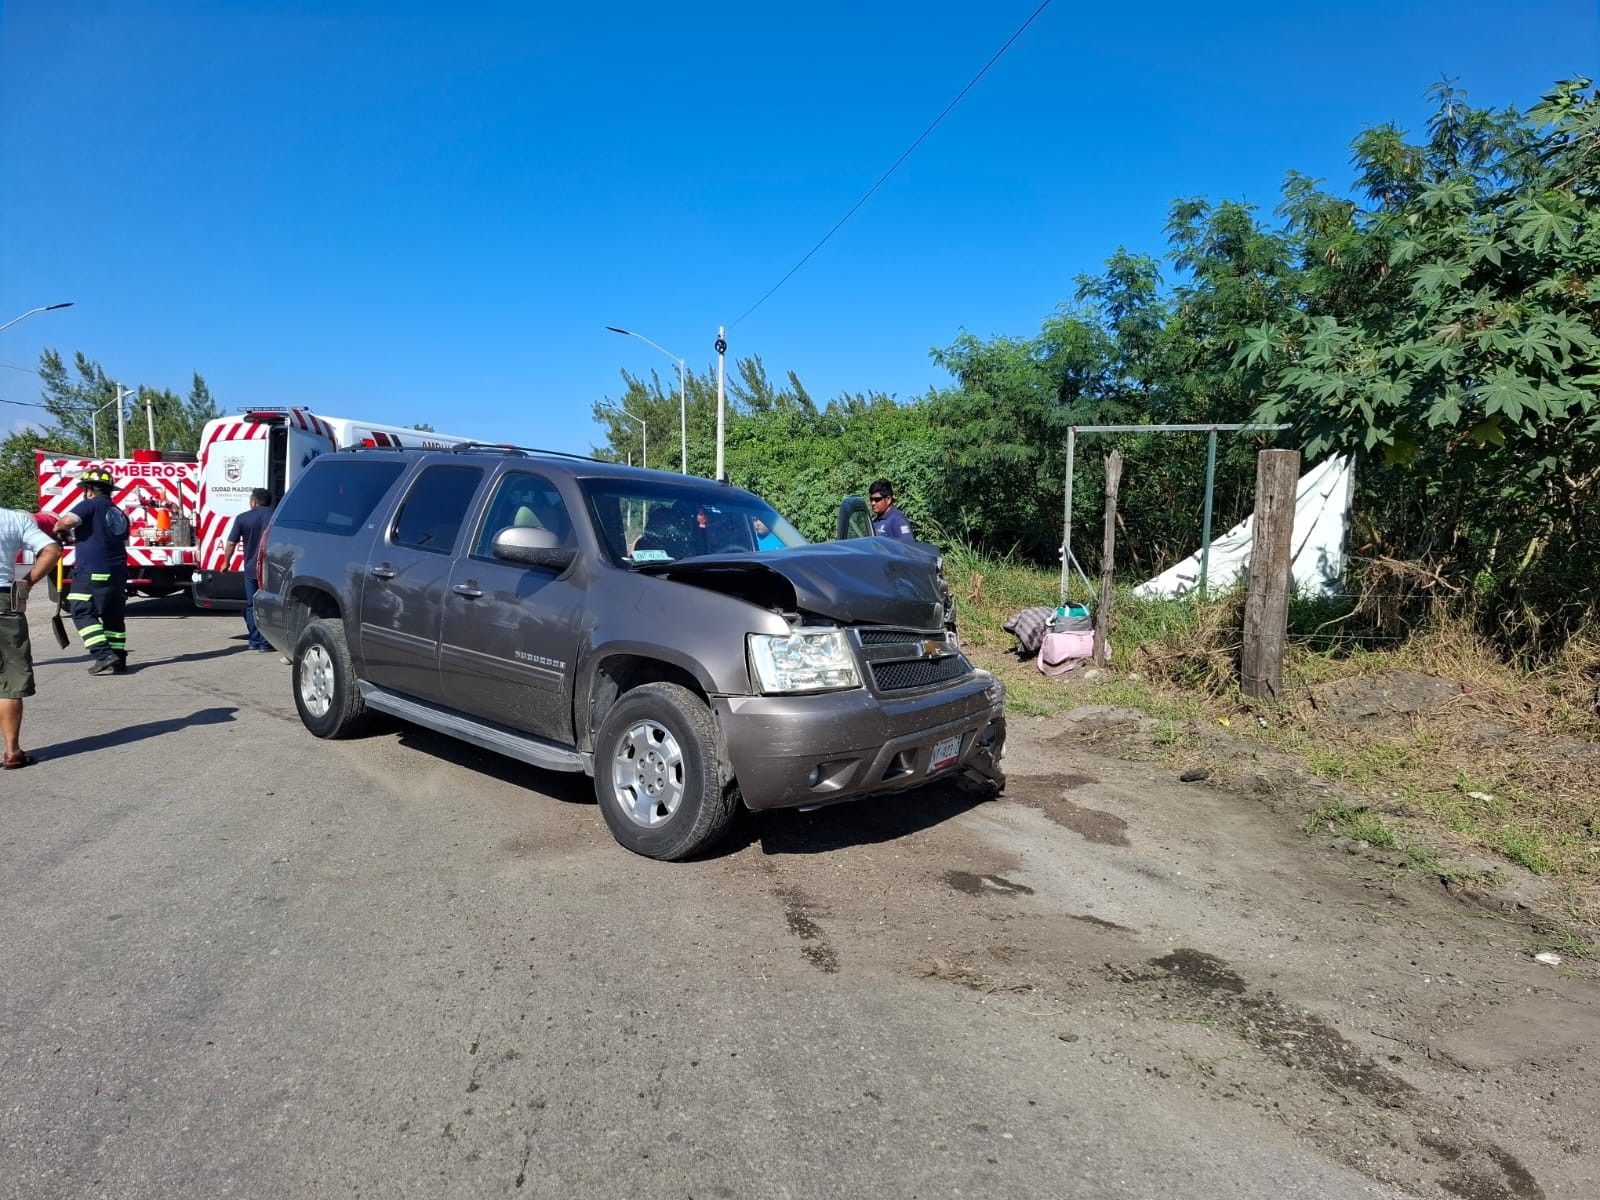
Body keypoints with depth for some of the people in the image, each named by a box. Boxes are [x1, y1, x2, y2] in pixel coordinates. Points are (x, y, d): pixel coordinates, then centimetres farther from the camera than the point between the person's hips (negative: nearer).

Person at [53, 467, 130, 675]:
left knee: (83, 613, -2)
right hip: (118, 572, 7)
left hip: (92, 572, -7)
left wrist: (57, 528, 1)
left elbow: (68, 521, -22)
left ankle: (104, 656, -12)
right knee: (114, 616, 12)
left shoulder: (91, 505, -6)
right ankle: (118, 660, 13)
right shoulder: (120, 514, 17)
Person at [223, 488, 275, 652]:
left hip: (251, 569, 1)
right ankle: (266, 642, 2)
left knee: (251, 606, 11)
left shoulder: (242, 518, 0)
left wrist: (226, 562, 12)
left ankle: (254, 640, 12)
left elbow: (231, 543, 0)